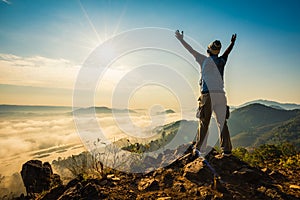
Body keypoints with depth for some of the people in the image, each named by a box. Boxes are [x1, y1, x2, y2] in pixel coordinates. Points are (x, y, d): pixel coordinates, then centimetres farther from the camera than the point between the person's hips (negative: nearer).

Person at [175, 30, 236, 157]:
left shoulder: (204, 60, 3)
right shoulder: (222, 61, 13)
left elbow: (191, 50, 12)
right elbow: (228, 51, 34)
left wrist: (181, 39, 25)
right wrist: (232, 42, 54)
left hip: (207, 95, -3)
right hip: (221, 95, 3)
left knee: (204, 123, 3)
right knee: (222, 123, 9)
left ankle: (200, 149, 7)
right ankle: (226, 150, 14)